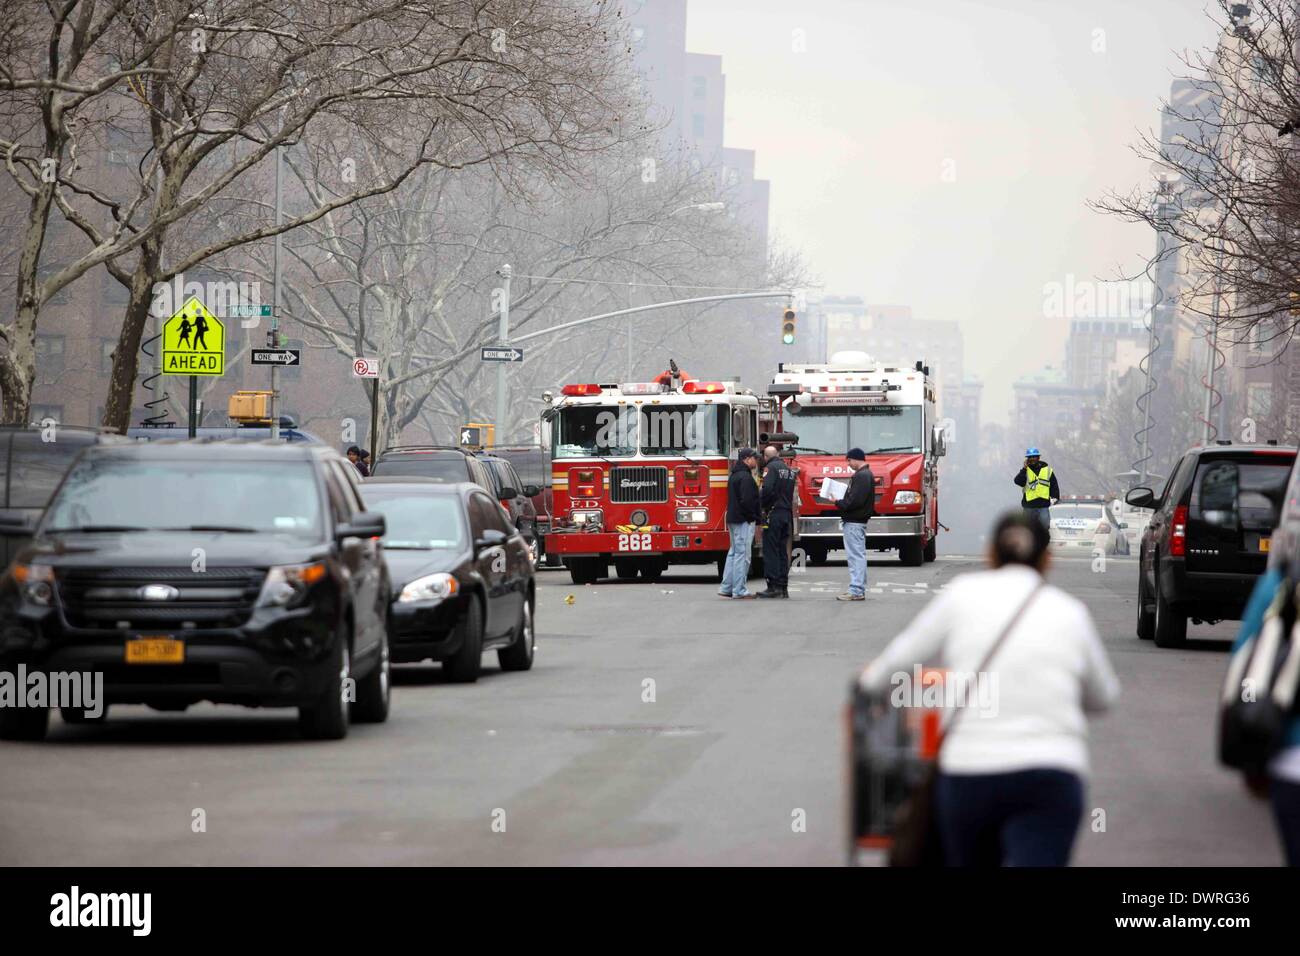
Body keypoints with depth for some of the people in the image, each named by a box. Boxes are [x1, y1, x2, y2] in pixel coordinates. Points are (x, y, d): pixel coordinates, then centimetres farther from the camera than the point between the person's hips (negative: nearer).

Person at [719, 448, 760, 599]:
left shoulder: (735, 475, 17)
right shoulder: (745, 477, -16)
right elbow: (747, 500, -23)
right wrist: (753, 517, -13)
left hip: (733, 519, 11)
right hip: (744, 521, -10)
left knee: (734, 553, 16)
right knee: (742, 554, -8)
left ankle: (726, 587, 17)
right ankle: (739, 591, -8)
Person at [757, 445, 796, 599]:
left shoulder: (771, 468, -8)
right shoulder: (789, 469, 18)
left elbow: (767, 490, -20)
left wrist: (760, 504, -7)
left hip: (774, 512, -8)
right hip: (787, 513, 8)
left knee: (770, 550, -6)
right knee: (783, 551, 11)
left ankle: (773, 586, -12)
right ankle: (783, 587, 10)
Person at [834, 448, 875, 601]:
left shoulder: (861, 476, -16)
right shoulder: (867, 474, 17)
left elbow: (855, 501, -24)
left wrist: (838, 503, -12)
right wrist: (841, 502, 13)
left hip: (854, 522, -11)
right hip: (859, 520, 11)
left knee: (855, 556, -10)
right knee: (859, 556, 14)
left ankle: (856, 591, -10)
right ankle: (860, 591, 19)